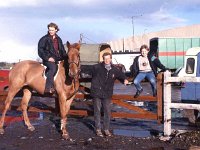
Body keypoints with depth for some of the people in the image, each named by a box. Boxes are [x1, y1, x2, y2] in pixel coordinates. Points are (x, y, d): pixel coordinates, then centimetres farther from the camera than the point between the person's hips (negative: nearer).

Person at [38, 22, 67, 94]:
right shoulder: (44, 39, 0)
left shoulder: (58, 39, 17)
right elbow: (40, 50, -3)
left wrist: (65, 57, 5)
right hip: (48, 60, -7)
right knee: (53, 68, -34)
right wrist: (47, 58, -13)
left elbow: (62, 50, 22)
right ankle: (48, 88, -40)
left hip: (58, 59, 7)